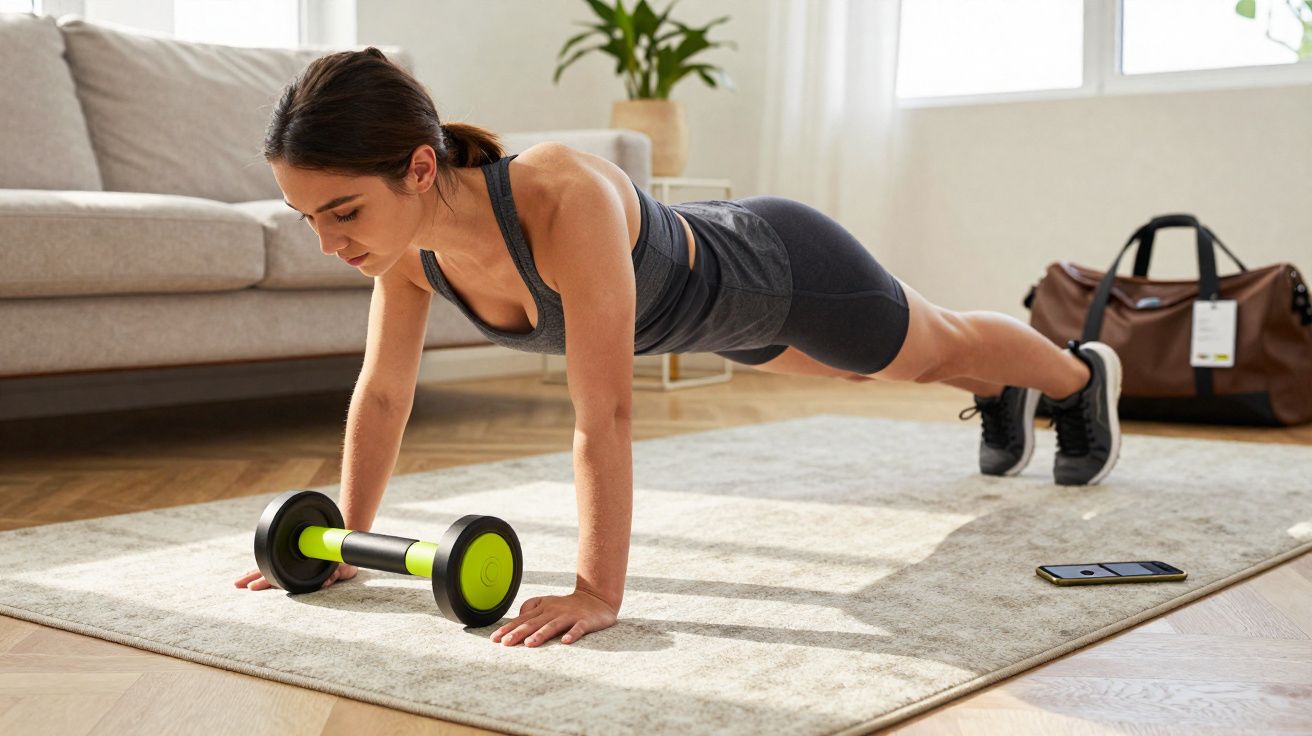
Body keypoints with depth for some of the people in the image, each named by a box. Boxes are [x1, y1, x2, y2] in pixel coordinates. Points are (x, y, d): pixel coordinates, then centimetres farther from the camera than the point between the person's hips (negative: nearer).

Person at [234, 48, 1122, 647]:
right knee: (866, 372, 36)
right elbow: (383, 392, -13)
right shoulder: (408, 233, -26)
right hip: (719, 299, 7)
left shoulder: (564, 202, -48)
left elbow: (605, 413, -47)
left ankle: (1084, 371, 59)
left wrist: (599, 593, -46)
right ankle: (1000, 398, 70)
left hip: (791, 273, -7)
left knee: (941, 348, 25)